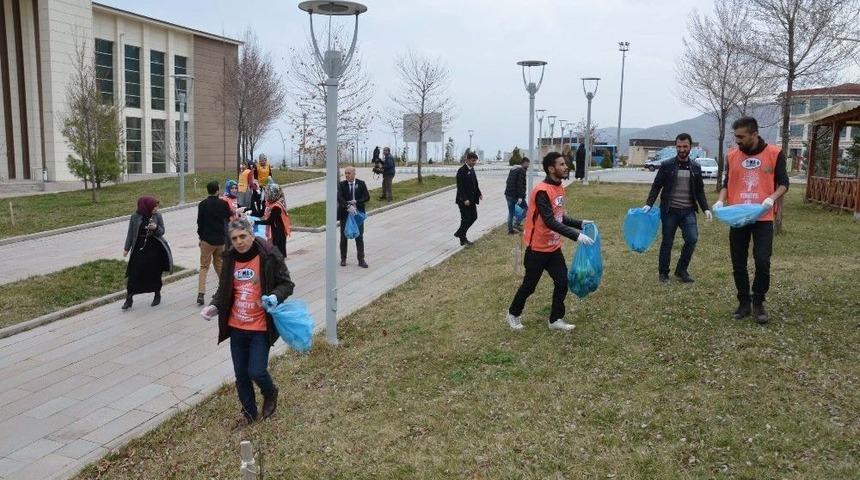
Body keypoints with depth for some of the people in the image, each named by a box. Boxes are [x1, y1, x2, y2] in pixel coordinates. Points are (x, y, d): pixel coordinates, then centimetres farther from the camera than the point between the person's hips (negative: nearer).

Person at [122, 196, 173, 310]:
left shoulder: (157, 216, -3)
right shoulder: (135, 217, -5)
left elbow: (162, 231, 1)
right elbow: (130, 233, 2)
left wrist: (156, 228, -21)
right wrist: (127, 249, 3)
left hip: (154, 249, 1)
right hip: (139, 248, -1)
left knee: (155, 273, 10)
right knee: (134, 274, 0)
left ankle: (157, 295, 28)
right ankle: (129, 299, 8)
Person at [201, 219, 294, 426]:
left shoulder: (269, 256, -14)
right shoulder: (230, 258, 2)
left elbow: (287, 284, -7)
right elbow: (224, 288, 15)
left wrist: (274, 297, -27)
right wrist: (215, 306, -2)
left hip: (261, 327, -5)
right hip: (236, 327, 5)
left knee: (256, 371, -7)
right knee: (241, 374, 13)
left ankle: (270, 393, 28)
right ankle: (249, 411, 34)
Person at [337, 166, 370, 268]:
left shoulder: (361, 184, 0)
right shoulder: (341, 184, -3)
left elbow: (367, 197, -6)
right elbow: (339, 198, -17)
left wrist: (356, 202, -20)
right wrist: (348, 206, -32)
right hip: (345, 214, 0)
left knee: (359, 237, 2)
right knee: (343, 237, 9)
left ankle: (361, 260, 8)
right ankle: (343, 259, 22)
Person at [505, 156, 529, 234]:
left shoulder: (512, 169, 17)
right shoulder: (522, 170, -11)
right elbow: (520, 184, -20)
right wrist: (520, 196, -23)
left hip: (508, 194, 8)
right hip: (516, 195, -8)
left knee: (511, 212, 13)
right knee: (525, 208, 7)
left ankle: (510, 229, 15)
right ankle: (517, 224, 0)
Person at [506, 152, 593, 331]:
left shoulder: (559, 188, 5)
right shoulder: (542, 191, -24)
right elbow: (550, 222, -32)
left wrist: (580, 223, 4)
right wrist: (576, 236, -35)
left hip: (554, 247, 8)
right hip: (538, 249, -8)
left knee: (562, 283, 8)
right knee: (529, 285, 7)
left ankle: (555, 320, 21)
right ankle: (513, 314, 28)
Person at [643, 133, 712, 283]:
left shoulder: (696, 167, 8)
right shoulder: (667, 165, -1)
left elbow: (700, 190, 12)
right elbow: (656, 186, -1)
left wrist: (705, 208, 1)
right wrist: (649, 204, -13)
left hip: (688, 211, 2)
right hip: (670, 210, -2)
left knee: (692, 238, -12)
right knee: (667, 242, 5)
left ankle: (681, 270, 5)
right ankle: (663, 272, 20)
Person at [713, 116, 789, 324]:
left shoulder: (774, 153, -2)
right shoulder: (732, 156, 5)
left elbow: (783, 183, 2)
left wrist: (772, 198, -17)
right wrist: (721, 200, -6)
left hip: (763, 218, -3)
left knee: (762, 262, -8)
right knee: (738, 263, 6)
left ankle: (758, 303, 10)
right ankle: (743, 302, 19)